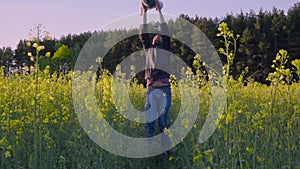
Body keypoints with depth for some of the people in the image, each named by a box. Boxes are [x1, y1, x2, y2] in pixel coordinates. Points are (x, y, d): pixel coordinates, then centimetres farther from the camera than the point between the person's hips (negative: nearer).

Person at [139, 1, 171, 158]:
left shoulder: (165, 49, 13)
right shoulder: (148, 49, 20)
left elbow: (165, 32, 6)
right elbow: (143, 34, 16)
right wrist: (144, 13, 16)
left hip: (164, 89, -2)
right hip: (150, 89, 3)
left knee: (163, 121, 0)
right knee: (149, 121, 1)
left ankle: (166, 150, 6)